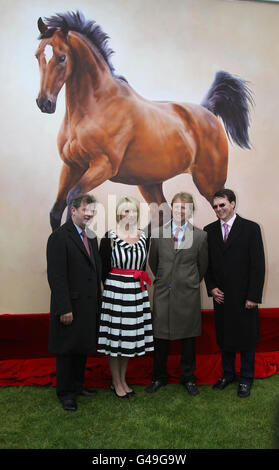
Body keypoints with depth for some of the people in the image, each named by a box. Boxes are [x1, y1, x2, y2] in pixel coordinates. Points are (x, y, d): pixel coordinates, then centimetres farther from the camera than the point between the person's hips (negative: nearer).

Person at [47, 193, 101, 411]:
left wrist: (98, 301, 12)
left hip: (89, 306, 8)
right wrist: (64, 309, -21)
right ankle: (65, 393, 25)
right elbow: (56, 276, -18)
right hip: (70, 307, -7)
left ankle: (78, 386, 36)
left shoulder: (91, 237, 11)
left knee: (82, 349, 19)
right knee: (67, 351, 8)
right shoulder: (59, 237, -14)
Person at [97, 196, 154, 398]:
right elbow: (103, 268, -3)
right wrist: (111, 286, 1)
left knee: (130, 336, 13)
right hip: (115, 291, -4)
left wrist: (140, 280, 10)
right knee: (114, 336, 4)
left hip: (137, 291, 5)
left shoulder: (144, 237, 6)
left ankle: (123, 379, 30)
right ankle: (116, 382, 22)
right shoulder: (110, 237, -7)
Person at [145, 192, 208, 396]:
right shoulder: (158, 234, 2)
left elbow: (202, 266, 8)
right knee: (160, 338, 10)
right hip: (163, 293, 1)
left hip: (188, 294, -1)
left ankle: (188, 378, 31)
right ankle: (159, 377, 30)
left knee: (188, 338, 12)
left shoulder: (200, 236, -2)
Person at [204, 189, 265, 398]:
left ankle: (246, 379, 29)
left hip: (244, 297, -3)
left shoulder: (251, 228, -7)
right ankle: (227, 374, 34)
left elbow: (258, 264, -9)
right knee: (224, 337, 15)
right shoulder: (209, 230, 4)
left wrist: (253, 296, -12)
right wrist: (212, 287, -2)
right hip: (221, 296, 4)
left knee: (246, 338, 10)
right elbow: (206, 263, 10)